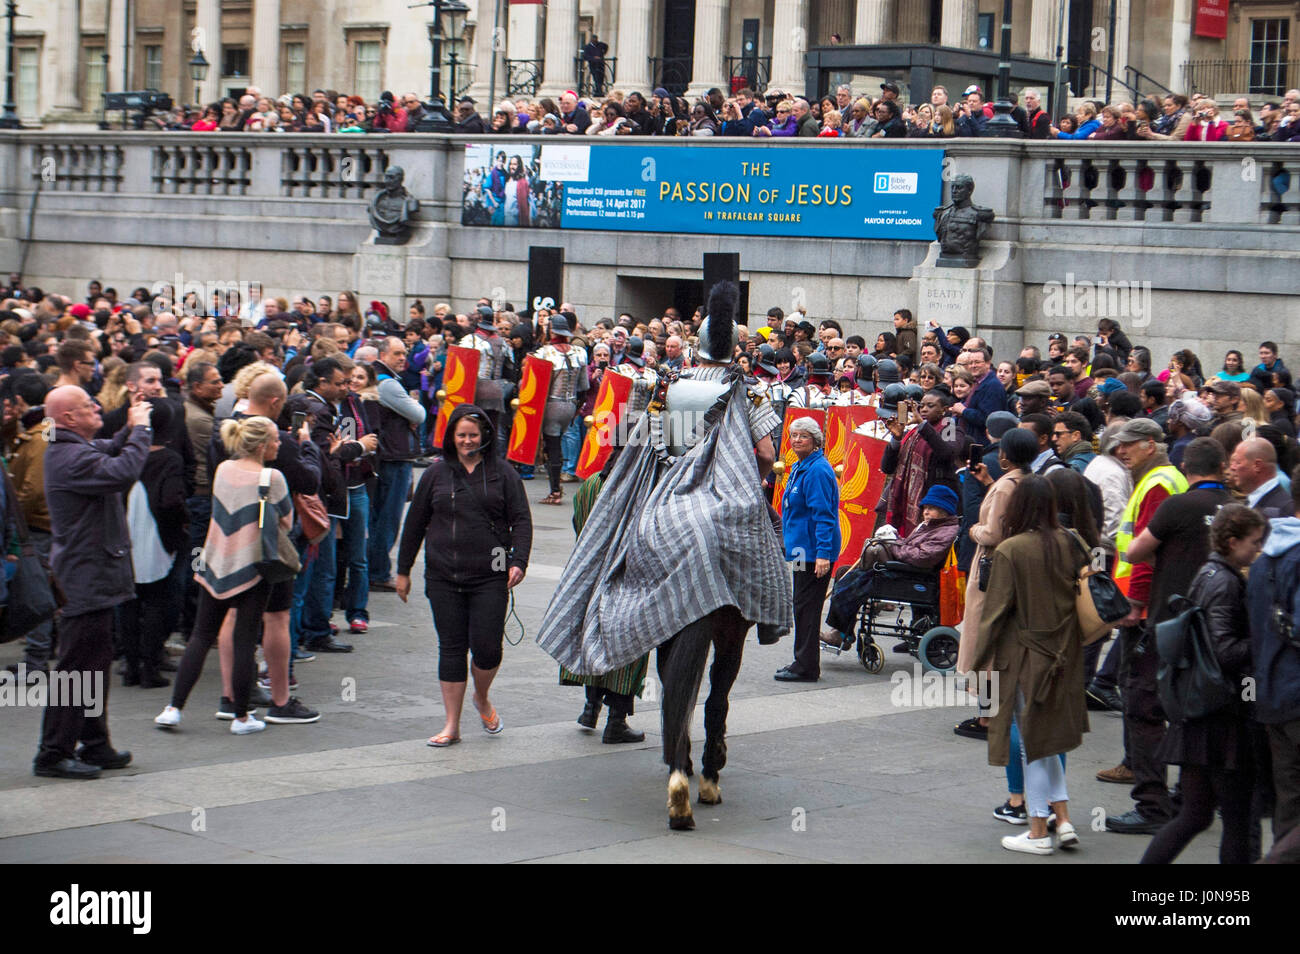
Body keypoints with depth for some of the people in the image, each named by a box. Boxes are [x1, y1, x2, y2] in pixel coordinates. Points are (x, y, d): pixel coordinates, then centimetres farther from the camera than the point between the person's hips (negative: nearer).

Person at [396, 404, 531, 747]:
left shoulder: (503, 474, 5)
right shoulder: (437, 473, 8)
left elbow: (521, 520, 4)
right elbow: (415, 523, 13)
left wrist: (519, 561, -10)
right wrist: (403, 570, 13)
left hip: (490, 578, -1)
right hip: (443, 577, 1)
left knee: (486, 646, -8)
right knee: (451, 648, 3)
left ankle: (482, 699, 24)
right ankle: (452, 725, 10)